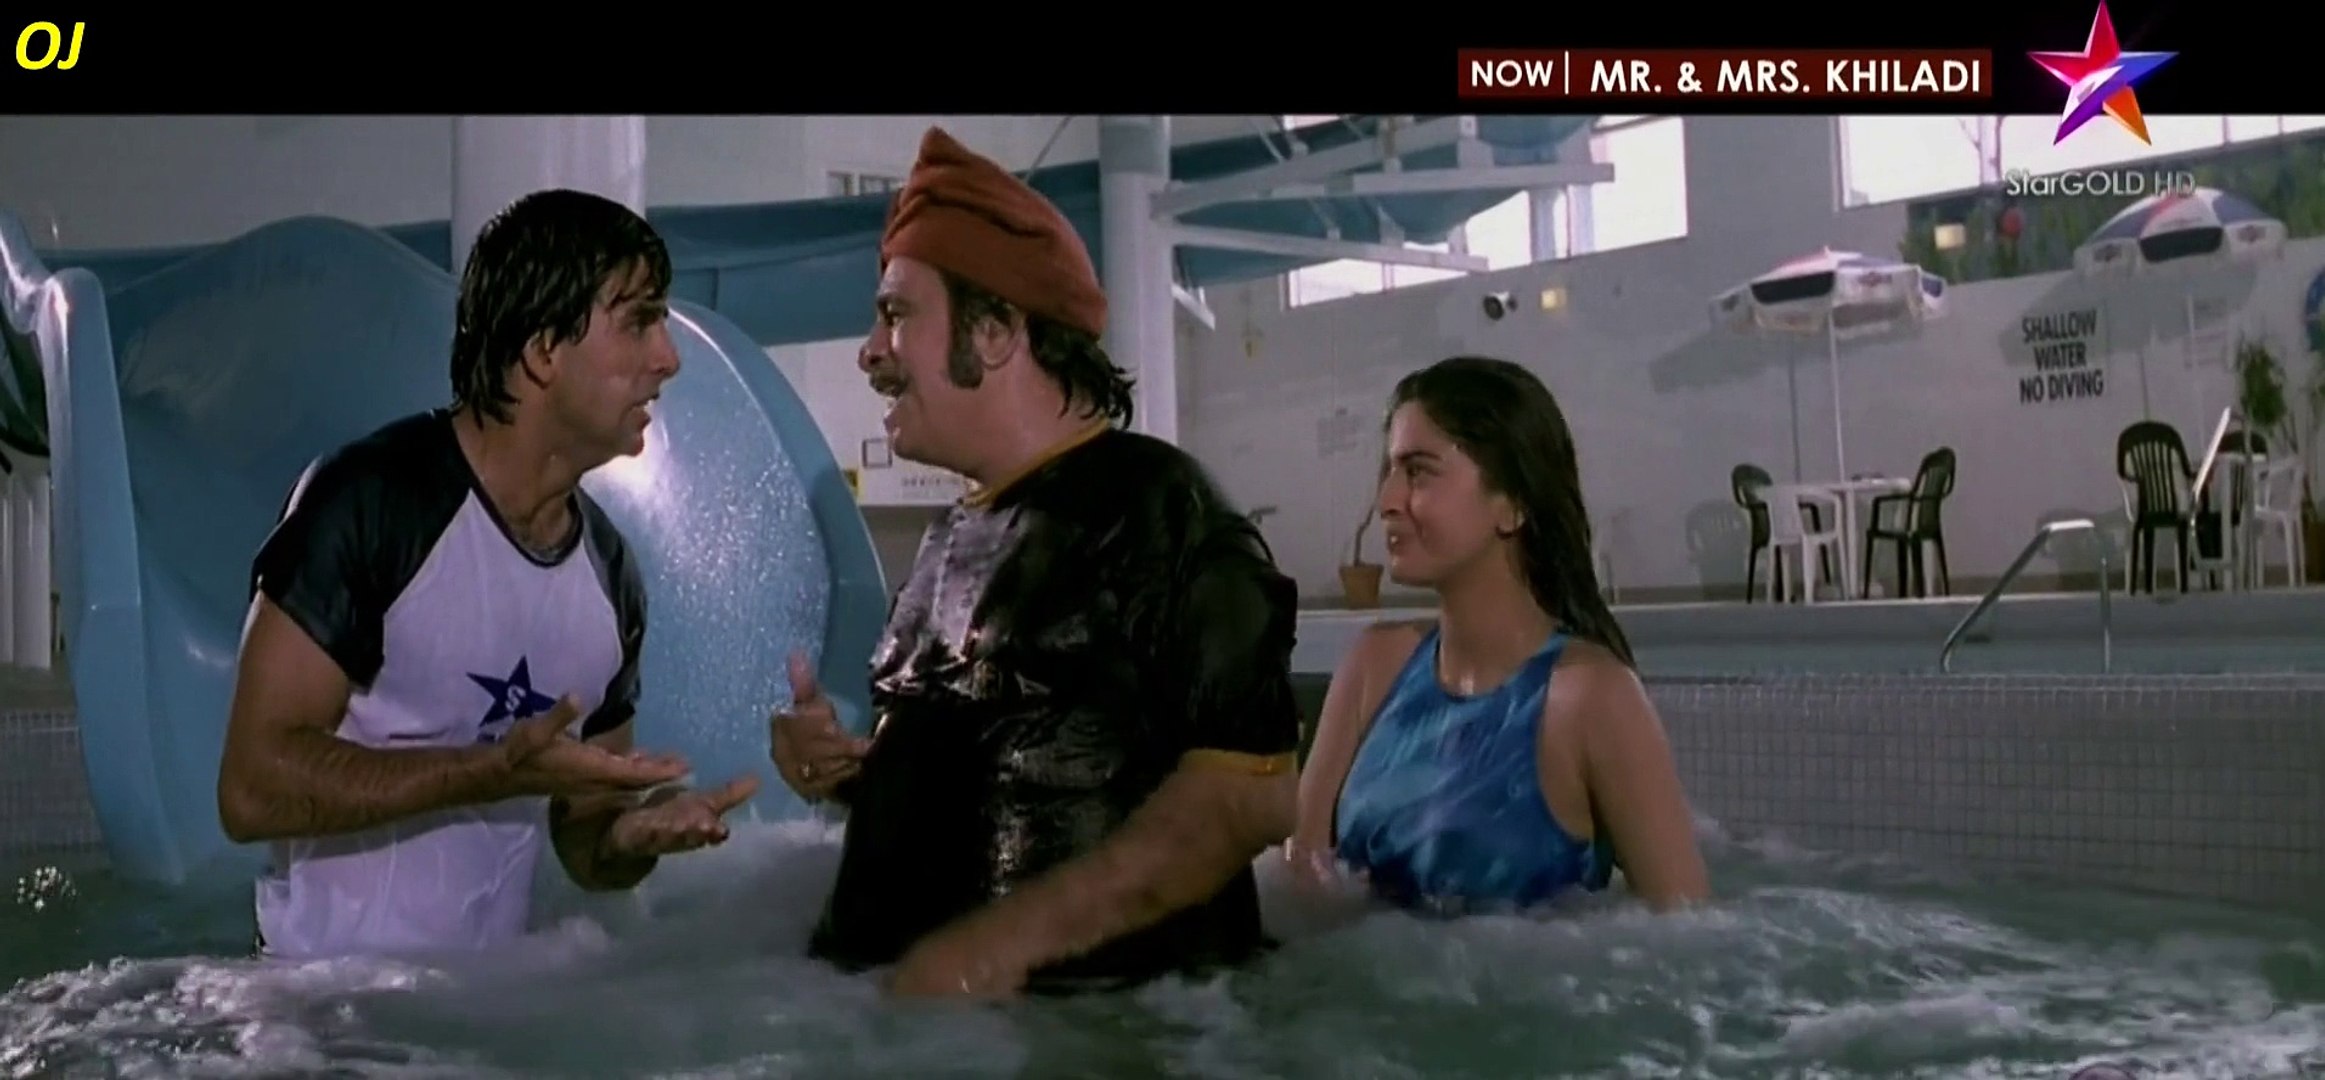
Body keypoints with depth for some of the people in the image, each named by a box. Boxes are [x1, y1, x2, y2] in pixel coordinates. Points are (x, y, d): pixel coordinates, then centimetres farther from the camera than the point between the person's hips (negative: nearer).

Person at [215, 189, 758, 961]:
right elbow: (252, 790, -17)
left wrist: (632, 838, -11)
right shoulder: (369, 499, -13)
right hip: (328, 989, -6)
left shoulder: (610, 575, 3)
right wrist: (497, 772, -23)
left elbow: (583, 845, 10)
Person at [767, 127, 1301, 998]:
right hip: (901, 981, 6)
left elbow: (1251, 791, -17)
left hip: (1076, 1010, -6)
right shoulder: (956, 534, 15)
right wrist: (843, 766, 6)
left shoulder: (1153, 505, -7)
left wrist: (1001, 942, -21)